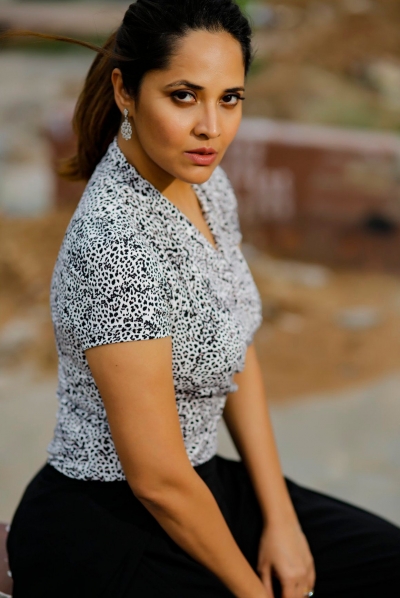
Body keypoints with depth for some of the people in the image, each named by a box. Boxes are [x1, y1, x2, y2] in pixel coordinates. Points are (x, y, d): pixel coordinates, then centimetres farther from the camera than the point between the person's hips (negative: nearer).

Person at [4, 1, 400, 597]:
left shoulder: (205, 182, -1)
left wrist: (280, 518, 4)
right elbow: (158, 479, -24)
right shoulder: (118, 240, -29)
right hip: (101, 531, -8)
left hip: (201, 484, 8)